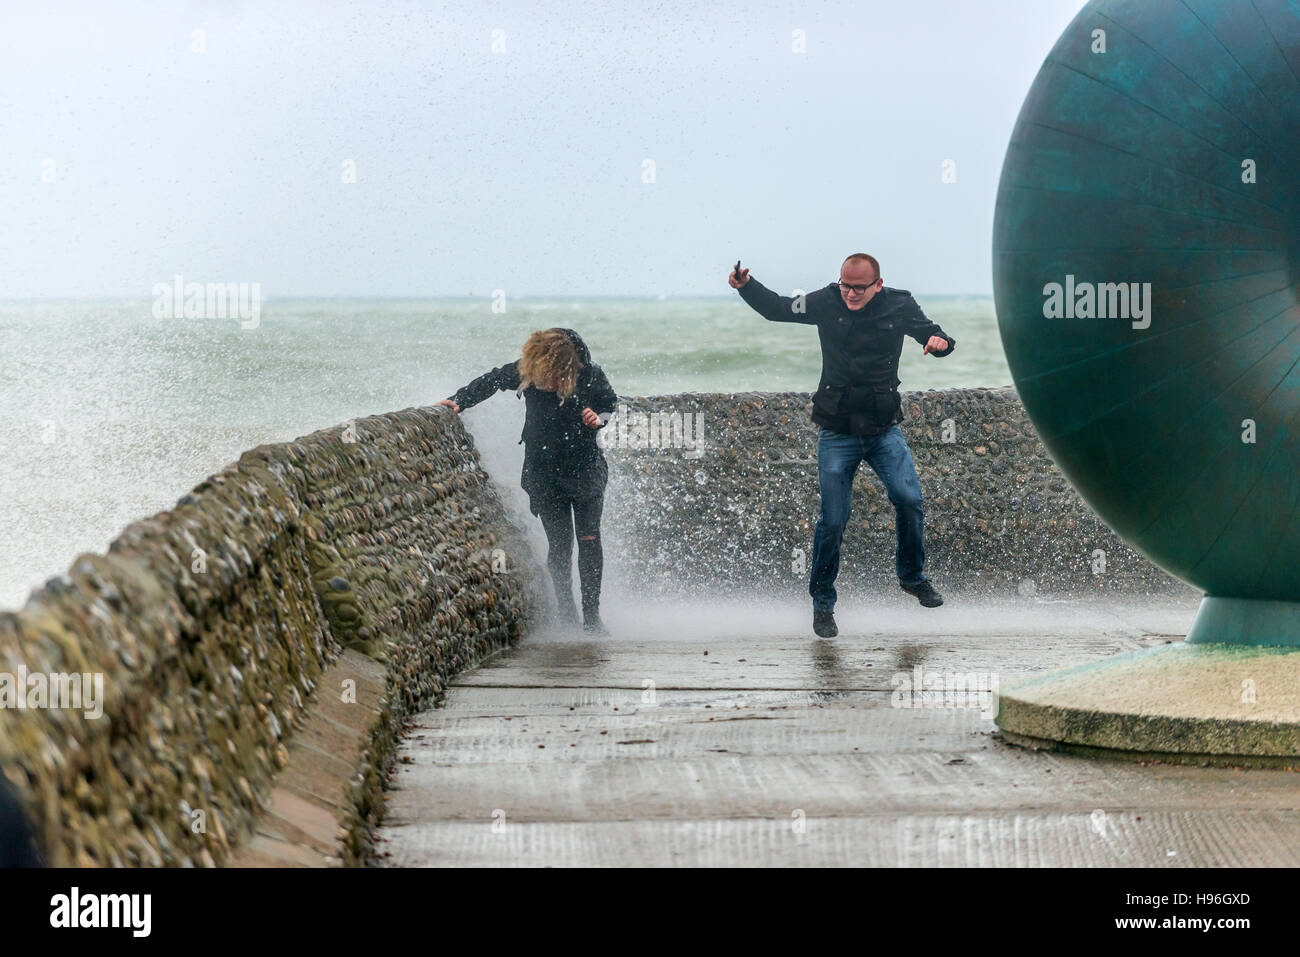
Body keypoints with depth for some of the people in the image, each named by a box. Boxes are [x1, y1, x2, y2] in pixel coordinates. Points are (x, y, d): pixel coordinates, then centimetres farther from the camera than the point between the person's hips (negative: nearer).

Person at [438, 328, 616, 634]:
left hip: (586, 469, -1)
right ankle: (566, 615, 7)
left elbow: (609, 401, 5)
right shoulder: (524, 371, -15)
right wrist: (459, 401, -3)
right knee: (559, 544, -3)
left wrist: (599, 417, -15)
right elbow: (491, 381, 5)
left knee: (588, 540, -3)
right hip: (544, 472, 1)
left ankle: (592, 615, 4)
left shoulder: (591, 376, -16)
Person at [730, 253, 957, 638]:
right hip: (836, 433, -1)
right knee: (833, 520, -4)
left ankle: (913, 576, 8)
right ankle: (822, 603, 12)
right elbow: (777, 308, 8)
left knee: (908, 499, -17)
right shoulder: (826, 303, -5)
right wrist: (746, 286, -9)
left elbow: (933, 337, 8)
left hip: (884, 429, 1)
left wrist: (941, 342, -16)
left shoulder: (899, 306, -3)